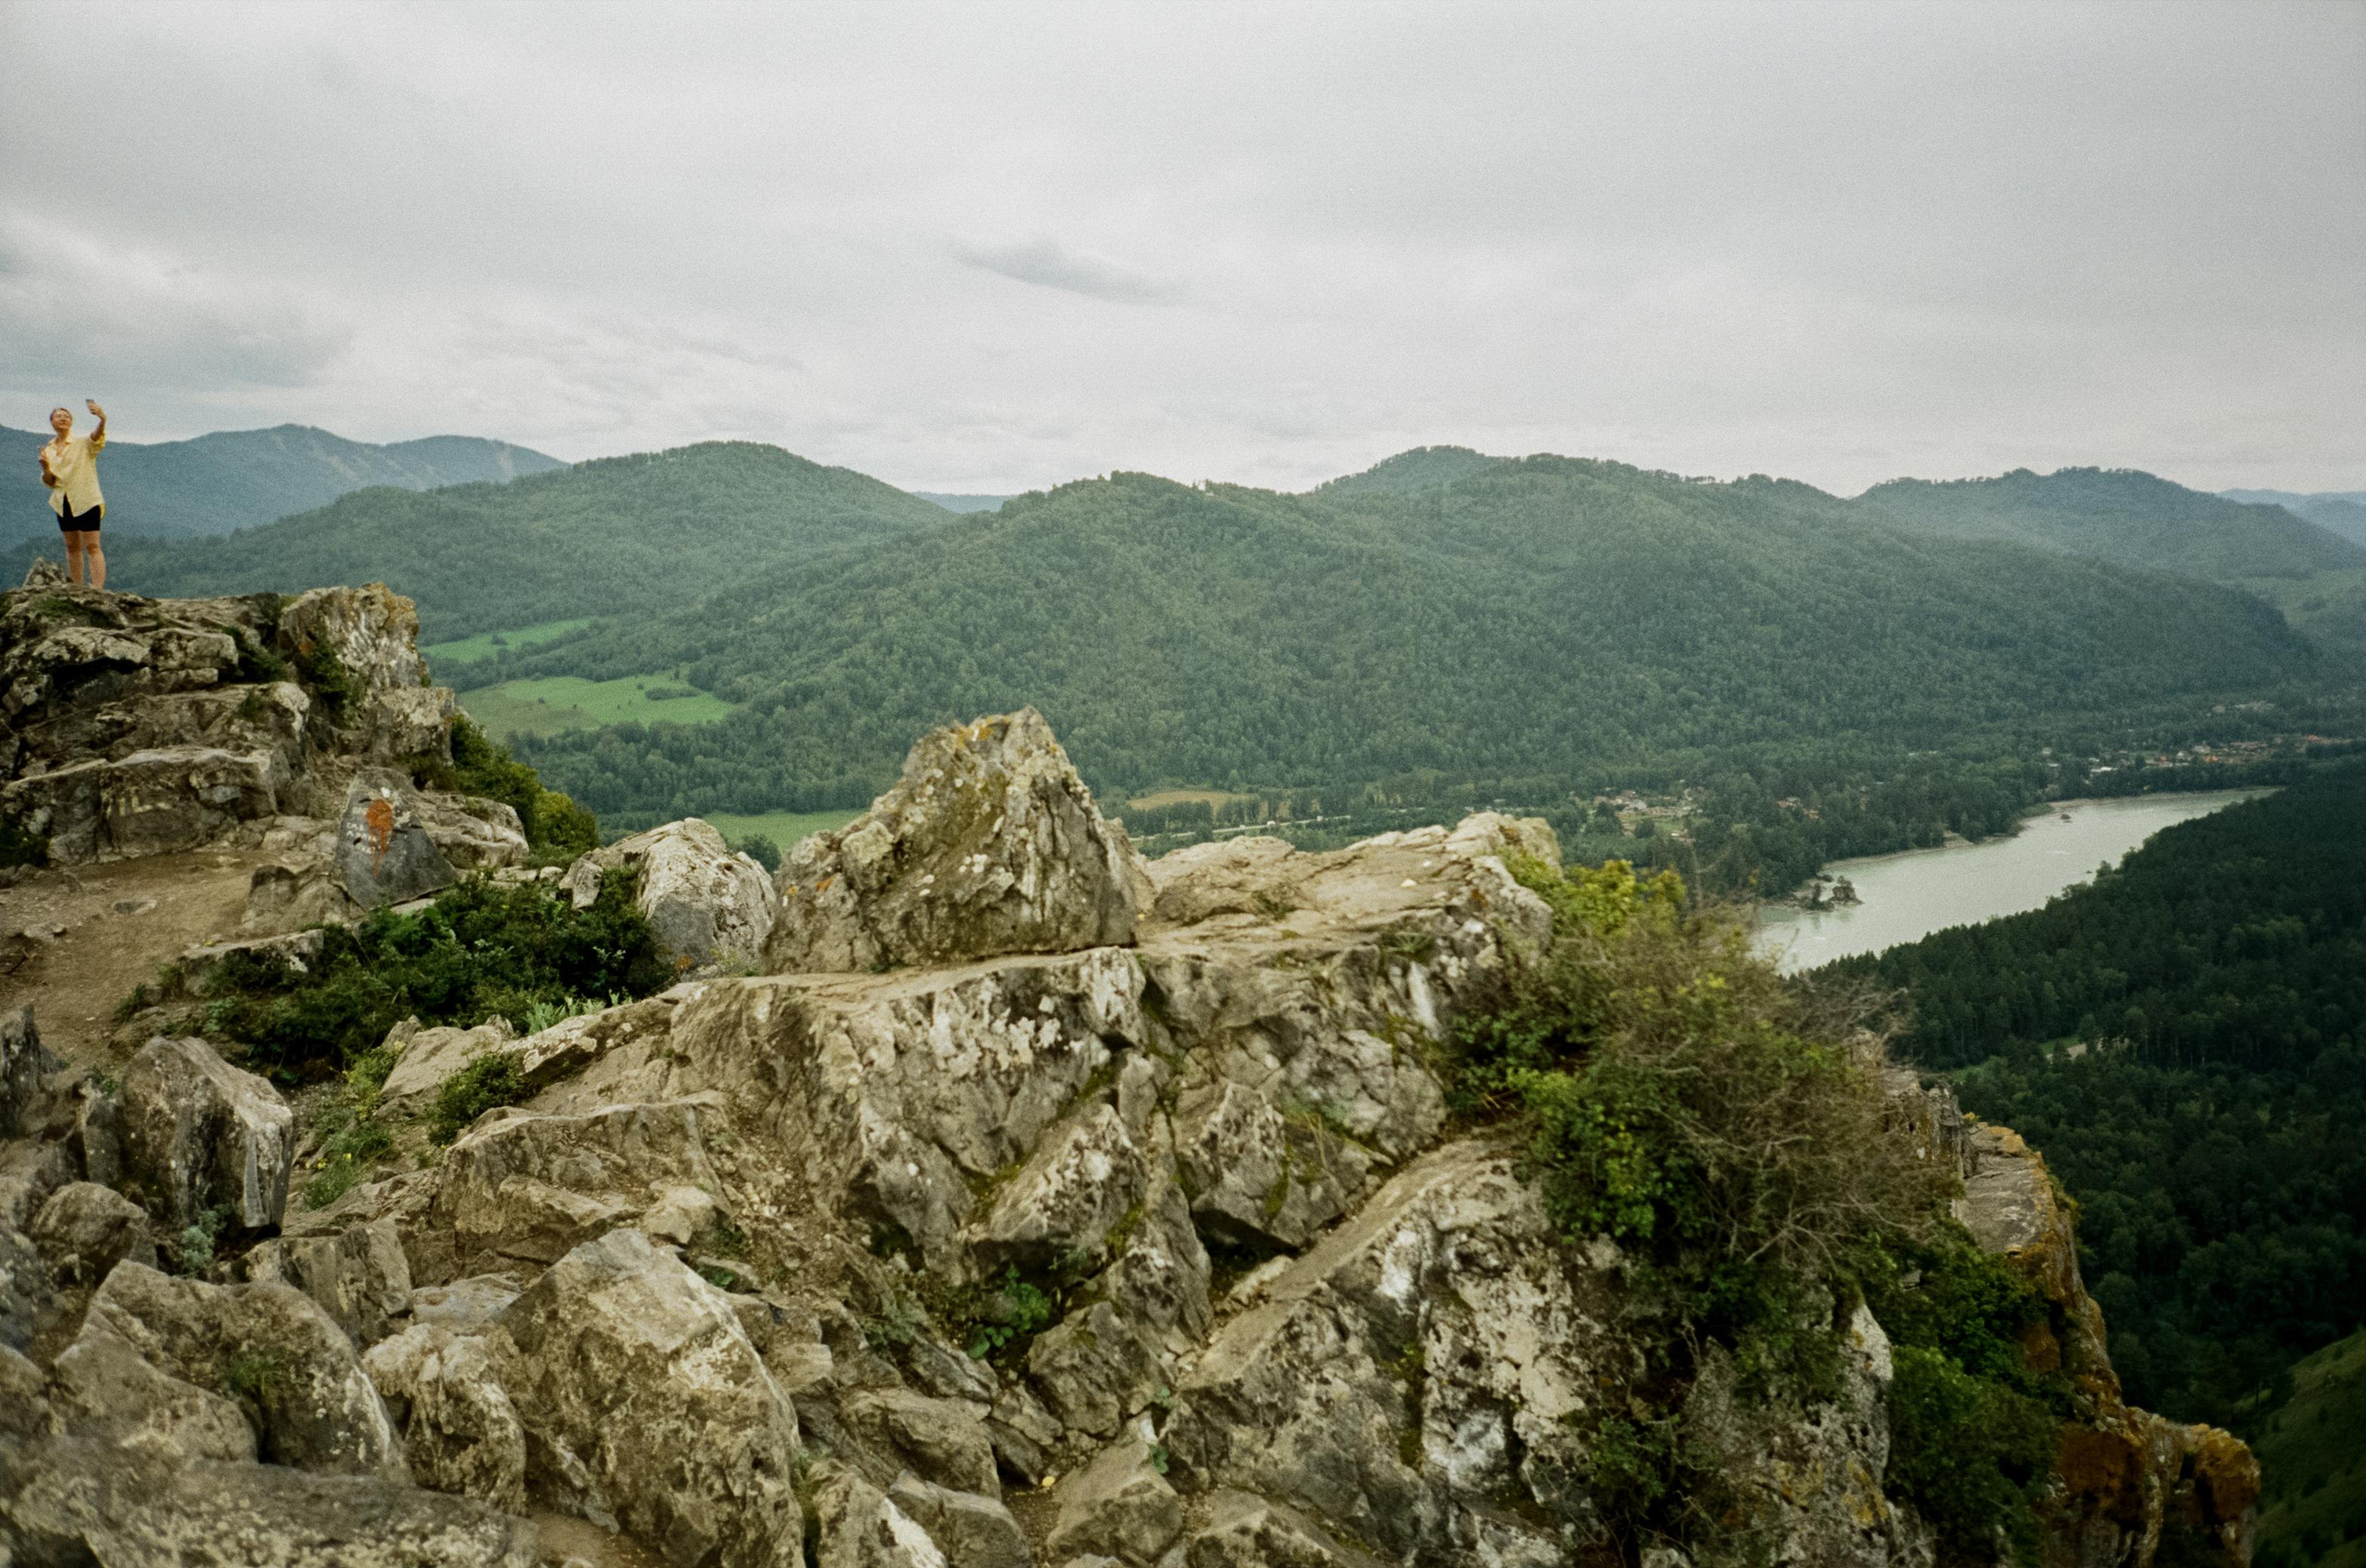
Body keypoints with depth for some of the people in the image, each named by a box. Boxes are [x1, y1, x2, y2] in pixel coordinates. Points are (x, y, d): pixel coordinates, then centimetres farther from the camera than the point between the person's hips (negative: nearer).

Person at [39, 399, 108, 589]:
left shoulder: (83, 443, -3)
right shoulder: (49, 450, 12)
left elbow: (97, 438, -28)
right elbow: (49, 482, 11)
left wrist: (102, 421, -49)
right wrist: (45, 468, -12)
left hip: (87, 501, -6)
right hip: (63, 503, 6)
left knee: (92, 546, -12)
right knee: (72, 546, 10)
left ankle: (98, 589, -19)